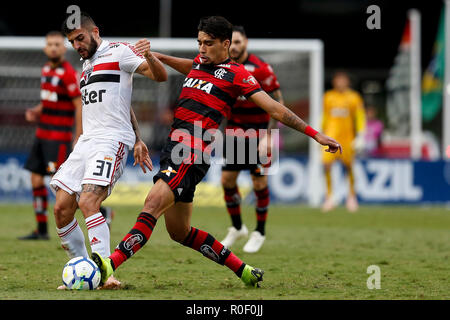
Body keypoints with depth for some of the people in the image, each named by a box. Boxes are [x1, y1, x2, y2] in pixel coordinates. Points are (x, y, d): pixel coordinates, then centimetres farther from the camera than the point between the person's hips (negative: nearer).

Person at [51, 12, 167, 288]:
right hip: (86, 140, 9)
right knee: (62, 209, -1)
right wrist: (137, 141, 21)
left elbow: (160, 76, -10)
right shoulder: (87, 64, 25)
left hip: (112, 141, -9)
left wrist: (149, 57, -32)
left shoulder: (118, 52, 0)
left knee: (88, 202, -26)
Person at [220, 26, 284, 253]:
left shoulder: (260, 68, -16)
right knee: (227, 179, 1)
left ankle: (260, 233, 13)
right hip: (234, 130, 5)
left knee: (259, 183, -3)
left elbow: (278, 102, -13)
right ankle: (237, 228, 21)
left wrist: (269, 135, -18)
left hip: (258, 130, -5)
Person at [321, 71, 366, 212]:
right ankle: (329, 197, -7)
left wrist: (360, 137, -6)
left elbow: (360, 118, 1)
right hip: (331, 136, 1)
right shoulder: (328, 97, 9)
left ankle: (351, 195, 25)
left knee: (348, 166, 4)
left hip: (347, 136, -1)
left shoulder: (354, 97, 1)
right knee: (327, 164, -14)